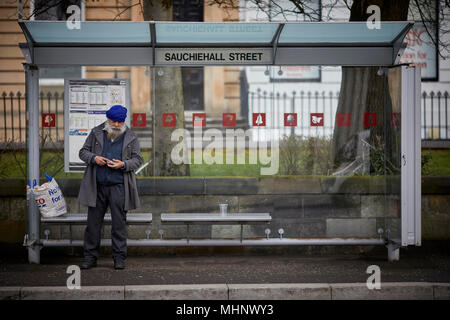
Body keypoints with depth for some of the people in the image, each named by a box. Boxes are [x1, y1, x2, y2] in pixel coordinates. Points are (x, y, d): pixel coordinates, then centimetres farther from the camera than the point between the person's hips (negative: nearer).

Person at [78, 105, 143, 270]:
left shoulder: (131, 137, 6)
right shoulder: (96, 133, 8)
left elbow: (137, 160, 6)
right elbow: (83, 152, 11)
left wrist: (123, 164, -13)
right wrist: (94, 158, -9)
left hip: (118, 186, -1)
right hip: (97, 186, 1)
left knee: (119, 222, 1)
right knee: (93, 222, 3)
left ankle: (119, 257, 9)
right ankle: (90, 257, 11)